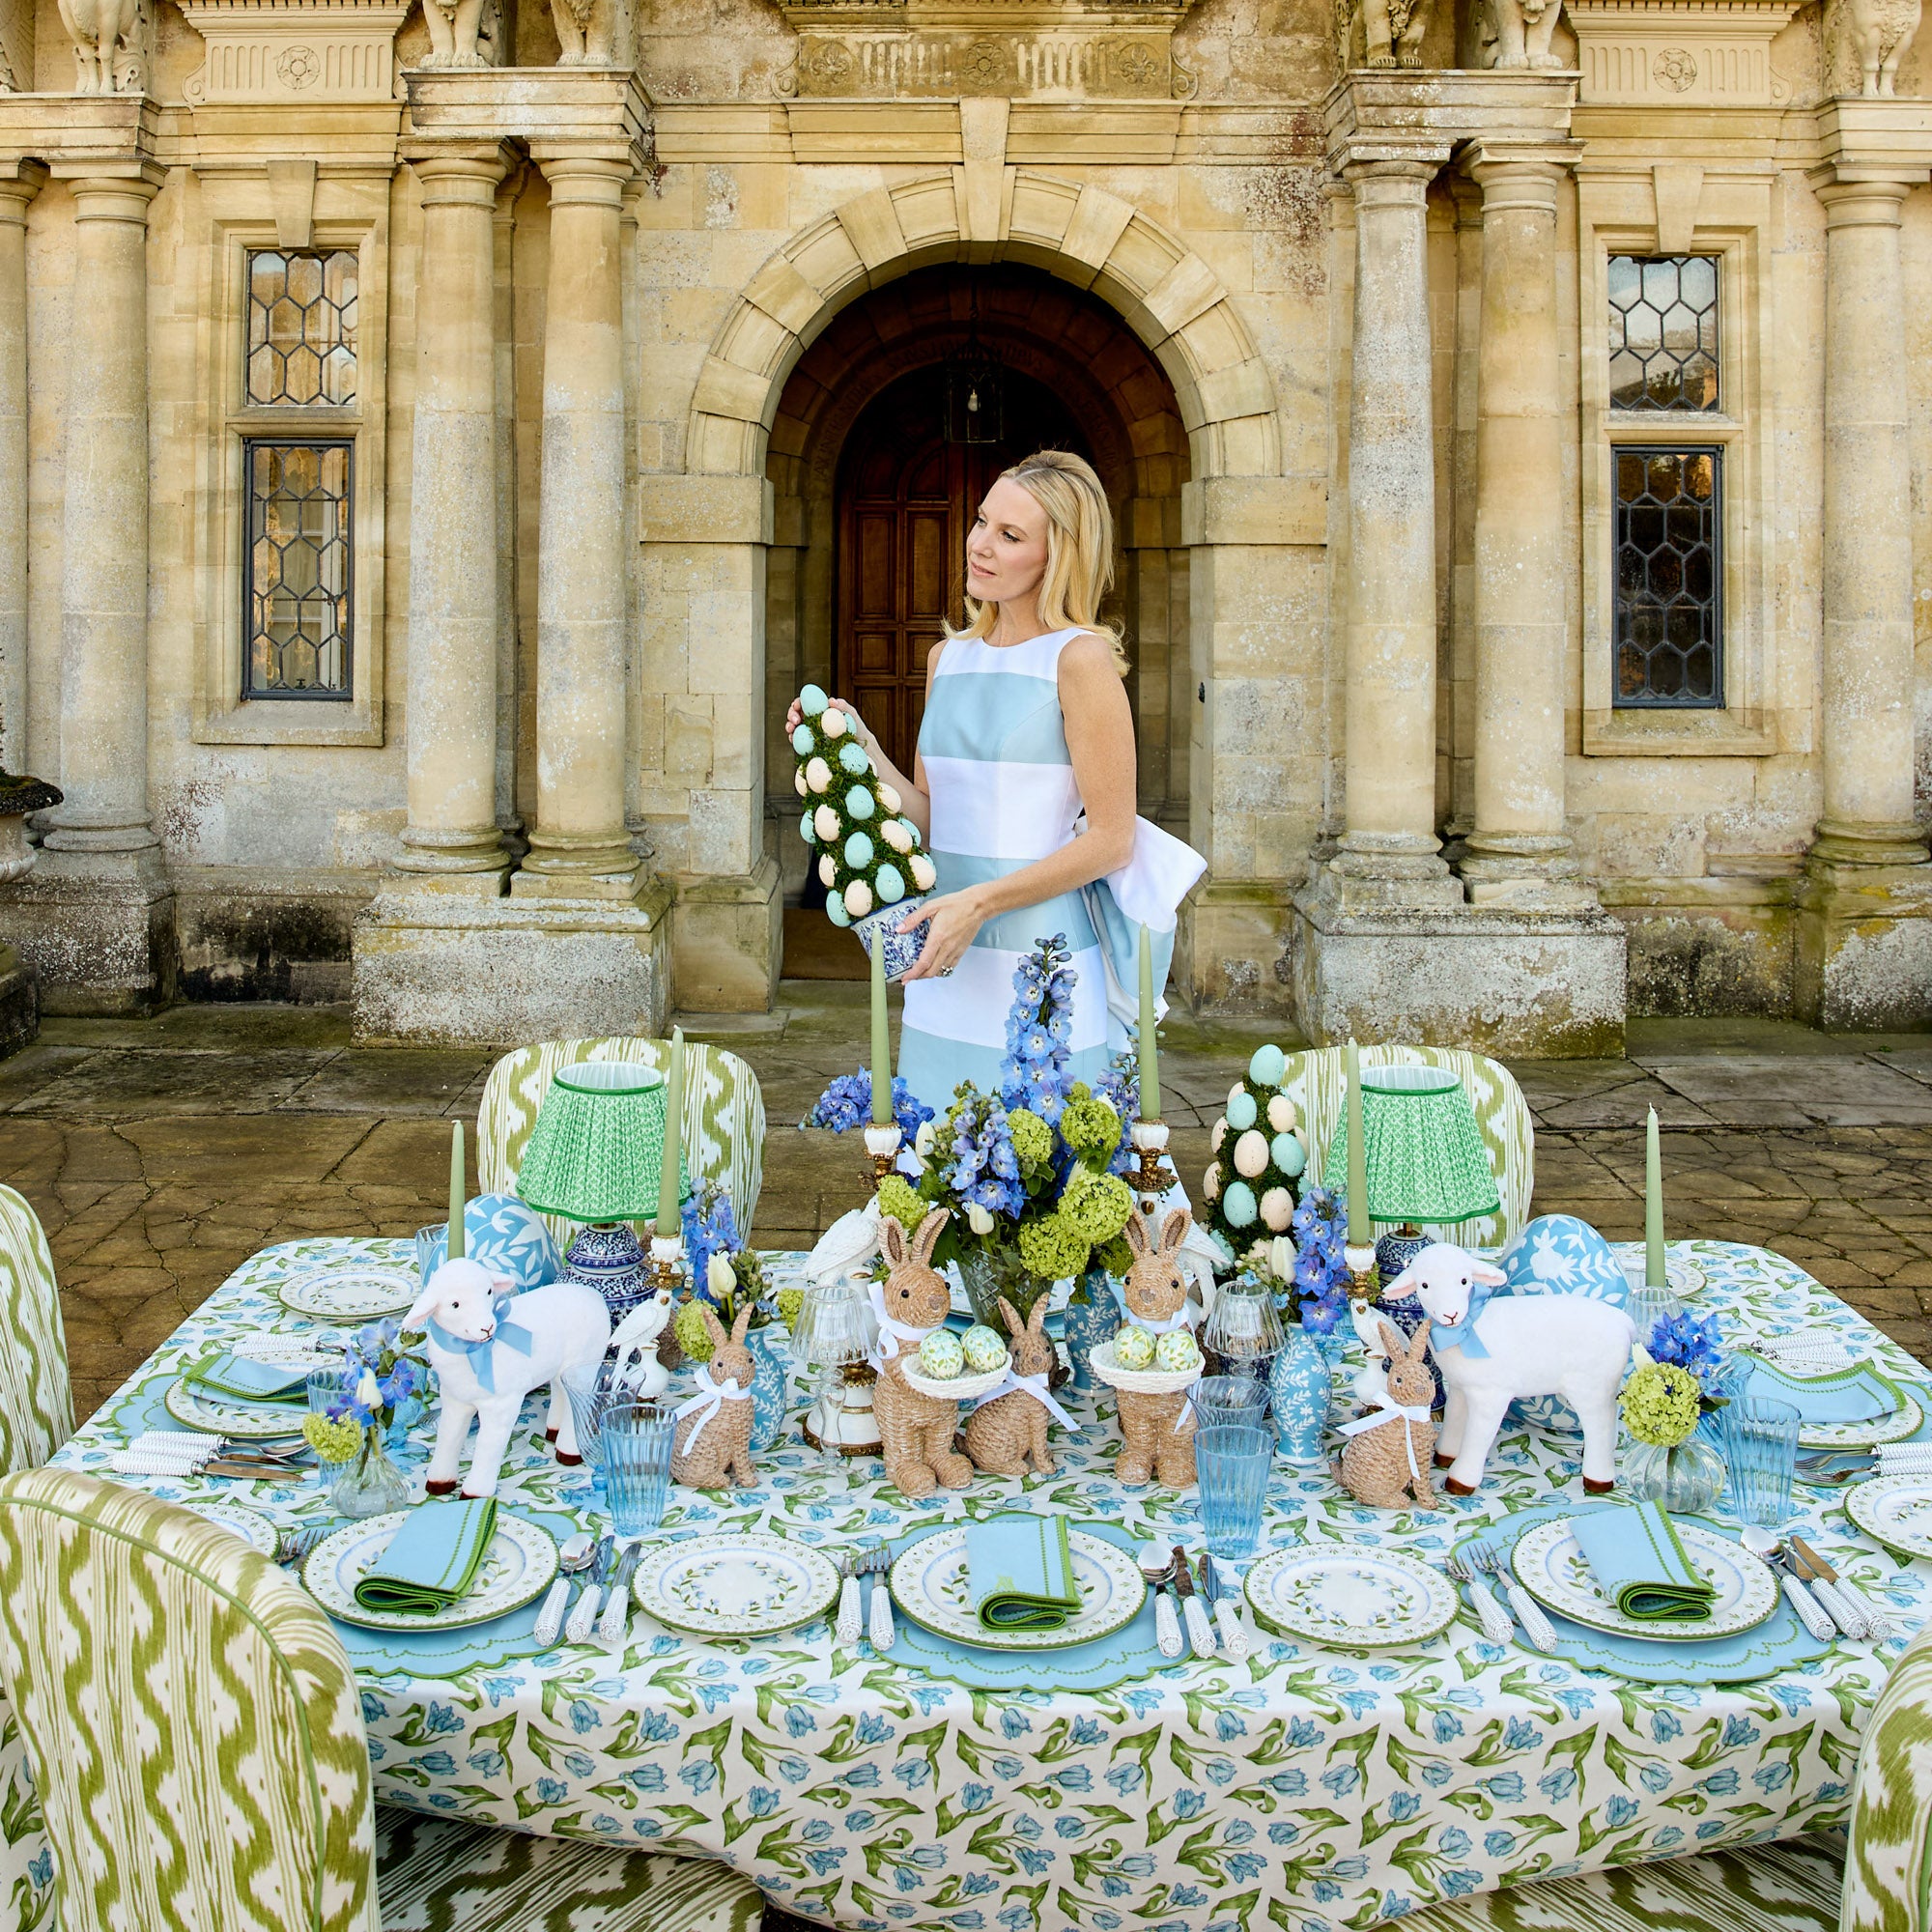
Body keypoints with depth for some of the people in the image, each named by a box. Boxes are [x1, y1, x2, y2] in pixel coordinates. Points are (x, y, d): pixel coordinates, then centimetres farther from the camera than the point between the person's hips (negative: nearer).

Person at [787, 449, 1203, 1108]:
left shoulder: (1080, 659, -8)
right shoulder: (947, 658, 12)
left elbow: (1112, 841, -10)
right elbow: (932, 820, 14)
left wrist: (980, 903, -16)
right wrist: (861, 750, -1)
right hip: (948, 968, 6)